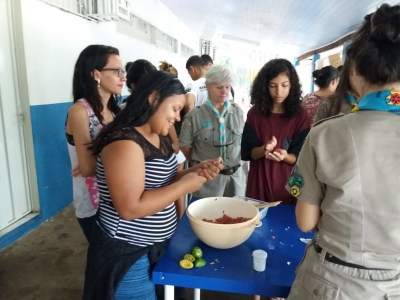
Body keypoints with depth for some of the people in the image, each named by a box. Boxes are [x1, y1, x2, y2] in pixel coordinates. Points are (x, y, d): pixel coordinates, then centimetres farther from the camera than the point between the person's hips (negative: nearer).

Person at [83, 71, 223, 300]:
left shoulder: (161, 138, 3)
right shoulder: (124, 142, -25)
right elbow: (130, 208, -30)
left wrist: (195, 172, -5)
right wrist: (185, 185, -23)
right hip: (127, 254, -8)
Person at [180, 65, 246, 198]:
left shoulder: (238, 112, 1)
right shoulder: (195, 115, -9)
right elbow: (184, 145, -2)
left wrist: (234, 163, 8)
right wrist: (200, 165, 6)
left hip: (235, 176, 3)